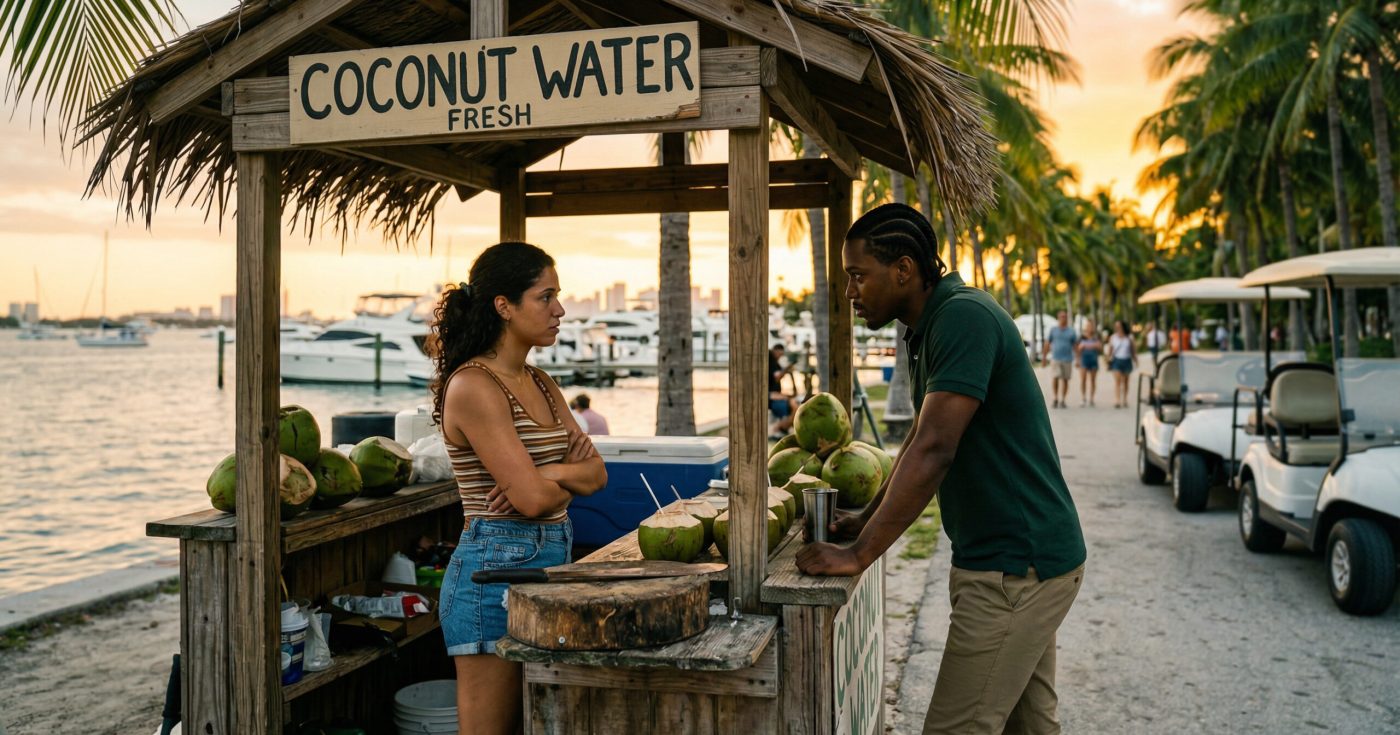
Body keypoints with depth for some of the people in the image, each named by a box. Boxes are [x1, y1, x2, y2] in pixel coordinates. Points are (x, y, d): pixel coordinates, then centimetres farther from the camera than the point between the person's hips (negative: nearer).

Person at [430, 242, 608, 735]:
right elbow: (531, 498, -20)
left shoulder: (540, 384, 12)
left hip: (552, 563, 8)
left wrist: (549, 473, -13)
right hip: (496, 569, -8)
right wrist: (571, 480, 1)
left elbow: (596, 473, 6)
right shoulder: (473, 386, -15)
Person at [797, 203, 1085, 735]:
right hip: (1023, 557, 10)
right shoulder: (928, 330, 12)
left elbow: (934, 451, -27)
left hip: (1016, 566, -10)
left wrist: (860, 553, -24)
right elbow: (920, 442, 22)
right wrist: (867, 519, 18)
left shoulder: (964, 317, -20)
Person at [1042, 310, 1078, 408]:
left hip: (1067, 359, 1)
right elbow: (1047, 344, 7)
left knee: (1065, 380, 3)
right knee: (1055, 379, -11)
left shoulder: (1071, 331, 8)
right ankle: (1055, 399, -3)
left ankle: (1062, 400, 10)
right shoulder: (1053, 330, 6)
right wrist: (1044, 357, 4)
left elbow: (1076, 345, 8)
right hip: (1055, 359, -1)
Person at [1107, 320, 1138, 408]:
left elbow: (1133, 350, 10)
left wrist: (1135, 360, 8)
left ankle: (1124, 400, 17)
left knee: (1125, 381, 9)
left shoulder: (1129, 338, 5)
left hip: (1127, 361, 2)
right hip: (1117, 360, -2)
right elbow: (1110, 350, 7)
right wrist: (1109, 360, 2)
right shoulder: (1112, 338, 4)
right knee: (1117, 381, -12)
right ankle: (1117, 401, -17)